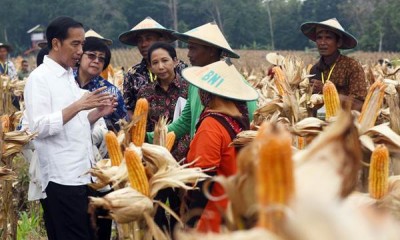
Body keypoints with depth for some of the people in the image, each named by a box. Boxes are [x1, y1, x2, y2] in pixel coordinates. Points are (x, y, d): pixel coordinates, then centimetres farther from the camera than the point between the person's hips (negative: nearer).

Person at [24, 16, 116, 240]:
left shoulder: (70, 76, 16)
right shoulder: (39, 78, -9)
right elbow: (39, 127, -20)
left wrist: (97, 113, 5)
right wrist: (78, 105, -23)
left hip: (83, 175, 8)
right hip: (62, 179, -8)